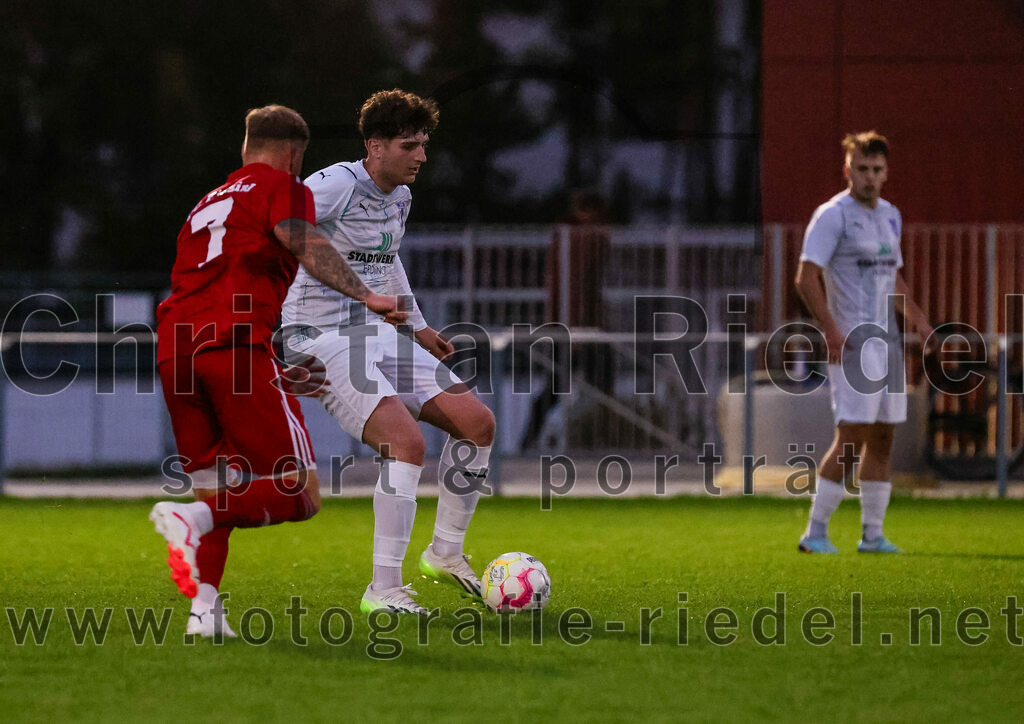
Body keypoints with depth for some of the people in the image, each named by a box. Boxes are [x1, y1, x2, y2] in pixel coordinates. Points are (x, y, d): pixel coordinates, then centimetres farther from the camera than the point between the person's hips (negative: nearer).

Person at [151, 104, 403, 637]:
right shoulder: (280, 186, 11)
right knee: (299, 494, -7)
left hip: (175, 347, 7)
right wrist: (365, 296, -14)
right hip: (237, 346, -7)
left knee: (216, 486, 18)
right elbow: (304, 245, -9)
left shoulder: (207, 204, 34)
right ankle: (191, 518, -27)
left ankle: (204, 607, 1)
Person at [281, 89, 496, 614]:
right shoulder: (337, 186, -17)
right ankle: (383, 590, -18)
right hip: (324, 341, -9)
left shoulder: (400, 197, 11)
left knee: (477, 421, -1)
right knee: (407, 442, -25)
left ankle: (445, 553, 16)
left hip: (376, 332, 9)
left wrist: (417, 326, 31)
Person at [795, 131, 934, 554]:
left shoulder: (889, 216, 16)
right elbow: (806, 278, -15)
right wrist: (831, 331, -22)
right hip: (852, 342, -8)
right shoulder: (832, 215, -9)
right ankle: (815, 533, -7)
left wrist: (917, 319, 14)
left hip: (886, 340, 8)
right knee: (850, 437, -13)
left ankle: (872, 535, 14)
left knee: (882, 437, 8)